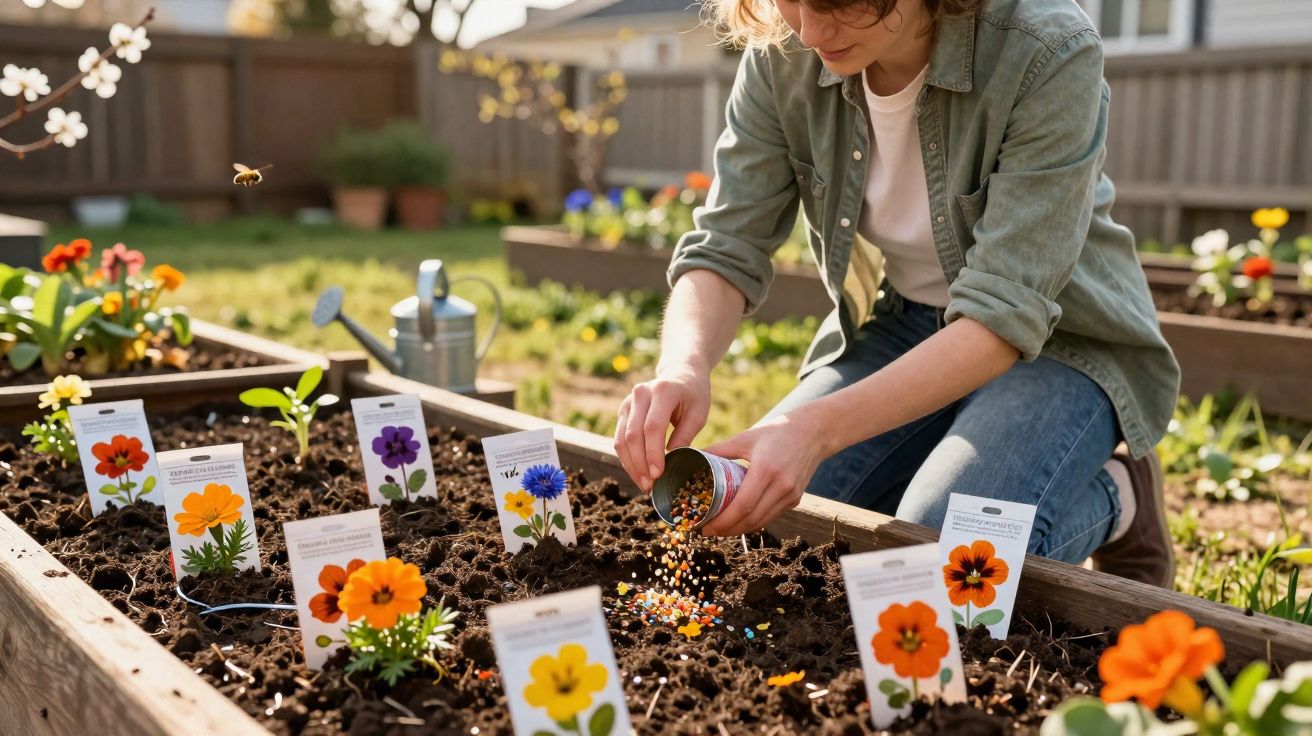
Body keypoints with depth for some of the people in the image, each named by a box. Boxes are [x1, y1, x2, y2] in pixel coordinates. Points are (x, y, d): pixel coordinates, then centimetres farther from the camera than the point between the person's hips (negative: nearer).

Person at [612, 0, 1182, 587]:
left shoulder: (1049, 54, -28)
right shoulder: (781, 55, -14)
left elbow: (1005, 311, -31)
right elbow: (725, 249, -14)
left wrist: (820, 428, -42)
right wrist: (684, 368, -36)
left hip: (1058, 341, -4)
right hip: (898, 326, 5)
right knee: (733, 520, -11)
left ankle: (1115, 498, 3)